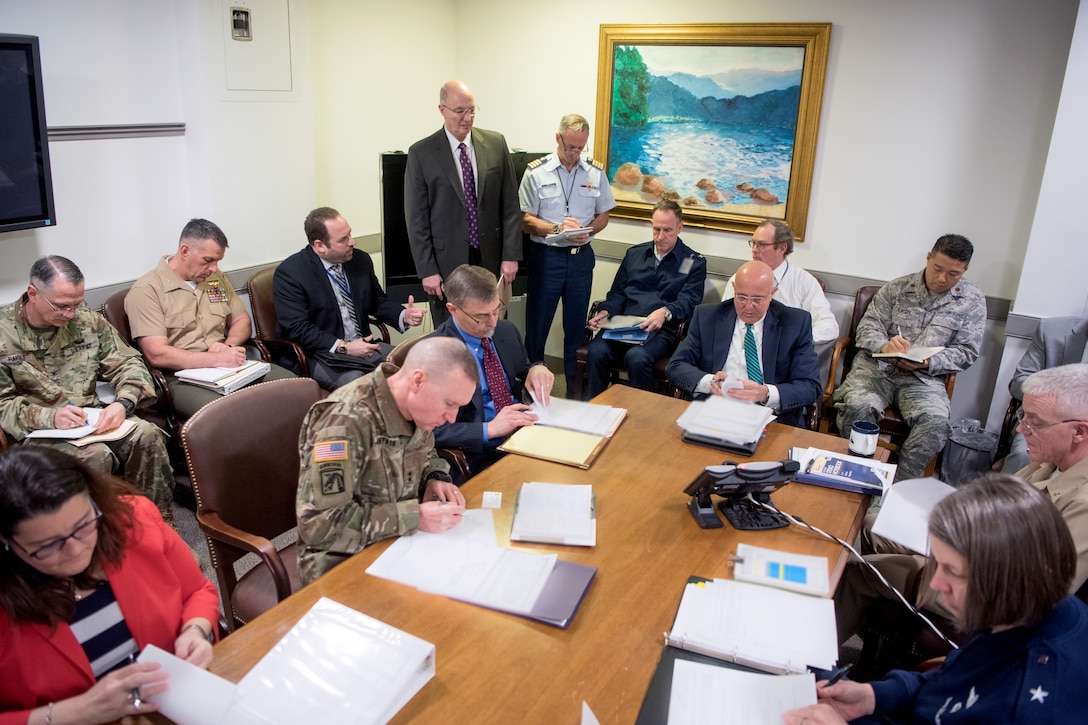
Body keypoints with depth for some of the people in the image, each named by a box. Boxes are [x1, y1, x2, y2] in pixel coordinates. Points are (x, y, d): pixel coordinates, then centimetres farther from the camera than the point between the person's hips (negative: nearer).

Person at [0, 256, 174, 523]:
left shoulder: (88, 320, 4)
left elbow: (128, 363, 5)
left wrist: (123, 403, -16)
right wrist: (48, 417, -25)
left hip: (92, 418, 4)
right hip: (36, 430, -4)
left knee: (147, 436, -23)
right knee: (96, 456, -32)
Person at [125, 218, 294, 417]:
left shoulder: (216, 278, 15)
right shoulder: (146, 290, -6)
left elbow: (242, 320, 21)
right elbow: (157, 355, -14)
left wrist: (228, 346, -2)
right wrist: (217, 359, -19)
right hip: (182, 378, -6)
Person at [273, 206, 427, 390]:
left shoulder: (361, 260, 8)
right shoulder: (289, 273, -9)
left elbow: (379, 302, 19)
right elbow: (296, 328, -14)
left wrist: (404, 316, -2)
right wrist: (343, 347, -22)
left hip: (362, 345, 6)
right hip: (318, 354, -6)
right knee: (354, 380, -35)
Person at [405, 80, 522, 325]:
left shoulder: (496, 143, 4)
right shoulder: (421, 153, -3)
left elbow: (510, 204, 5)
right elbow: (416, 218, -4)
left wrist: (511, 256, -1)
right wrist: (427, 270, -9)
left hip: (490, 259, 2)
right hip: (446, 262, -2)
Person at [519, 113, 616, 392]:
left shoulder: (596, 171, 3)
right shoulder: (536, 171, -4)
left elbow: (603, 215, 11)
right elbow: (526, 220, -5)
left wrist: (588, 231, -10)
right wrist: (557, 228, -20)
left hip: (581, 256, 2)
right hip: (546, 256, -2)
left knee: (576, 327, 10)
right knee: (537, 326, 4)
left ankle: (575, 390, 23)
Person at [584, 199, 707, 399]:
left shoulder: (694, 263, 10)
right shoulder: (634, 253, 23)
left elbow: (688, 302, -3)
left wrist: (666, 312, -25)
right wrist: (605, 311, 0)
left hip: (660, 330, -3)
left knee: (636, 357, -35)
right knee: (596, 350, -28)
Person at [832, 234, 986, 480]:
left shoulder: (973, 301, 8)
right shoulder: (897, 288, 9)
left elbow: (967, 351, 5)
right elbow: (867, 327, 4)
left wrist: (928, 362, -15)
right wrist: (884, 345, -20)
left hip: (924, 377, 0)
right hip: (877, 367, 0)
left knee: (936, 423, -31)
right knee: (857, 406, -31)